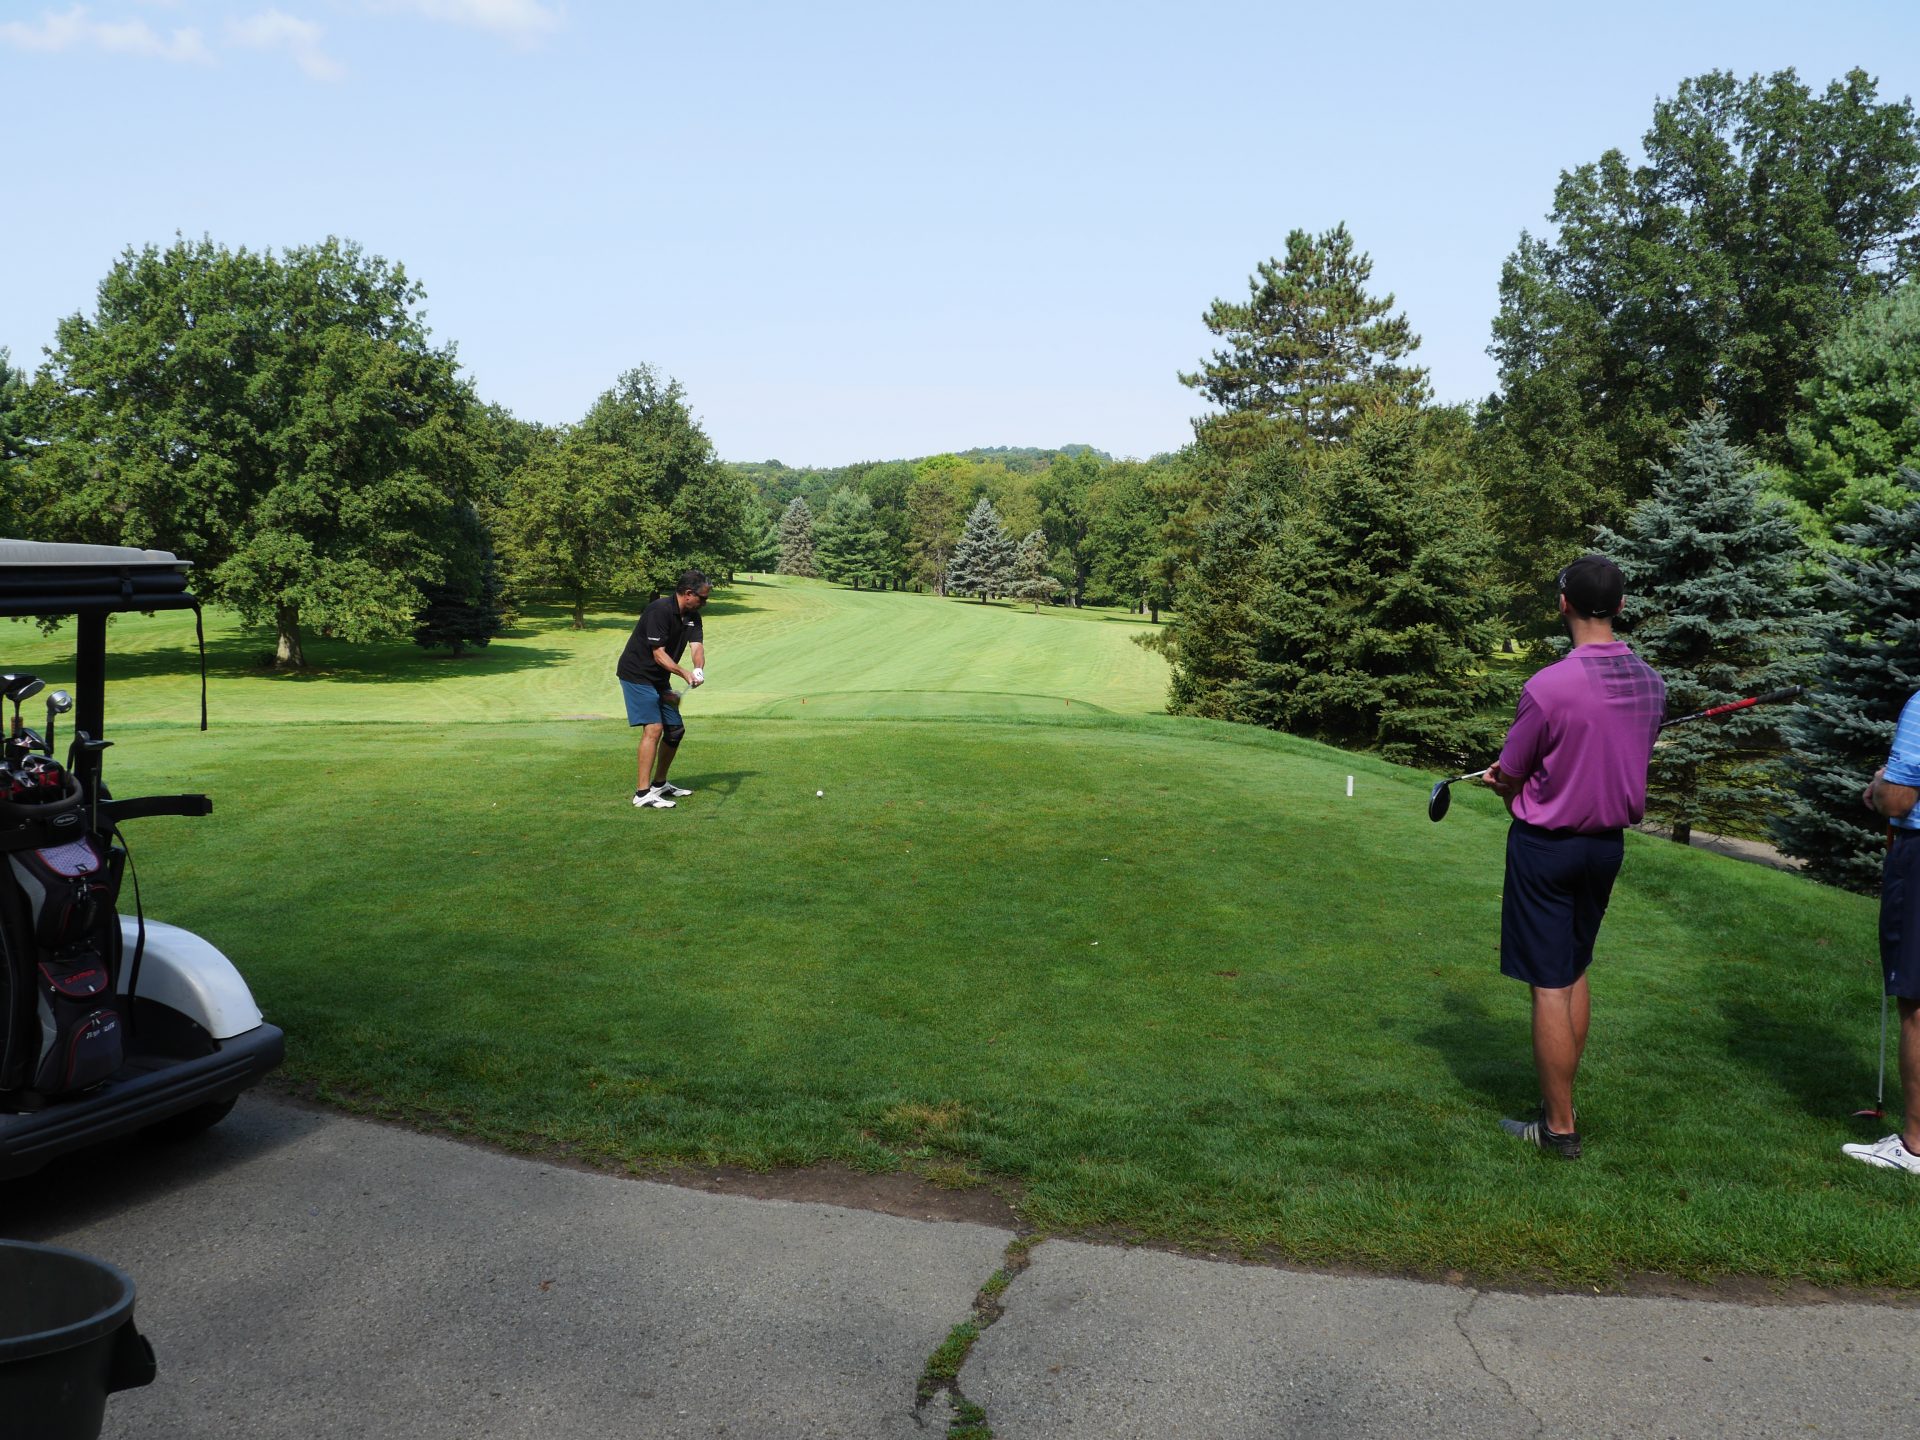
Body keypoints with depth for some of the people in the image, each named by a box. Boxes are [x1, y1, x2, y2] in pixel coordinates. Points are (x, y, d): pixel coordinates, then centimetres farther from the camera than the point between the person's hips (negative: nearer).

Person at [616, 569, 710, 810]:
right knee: (654, 728, -19)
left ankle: (660, 784, 26)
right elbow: (659, 654, -24)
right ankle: (642, 793, -20)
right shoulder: (660, 610, -23)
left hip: (660, 679, 9)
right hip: (637, 674, -9)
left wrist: (699, 669, -30)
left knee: (676, 729, 11)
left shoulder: (692, 616, 4)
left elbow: (697, 646, -9)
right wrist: (685, 673, -35)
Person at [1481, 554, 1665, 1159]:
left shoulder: (1548, 686, -23)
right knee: (1575, 971, 20)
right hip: (1608, 842, 7)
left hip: (1546, 844, -6)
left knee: (1550, 985, 2)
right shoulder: (1651, 683, -2)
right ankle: (1559, 1102, 29)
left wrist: (1510, 785, 13)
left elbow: (1508, 775, -11)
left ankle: (1559, 1126, 10)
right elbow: (1621, 762, 10)